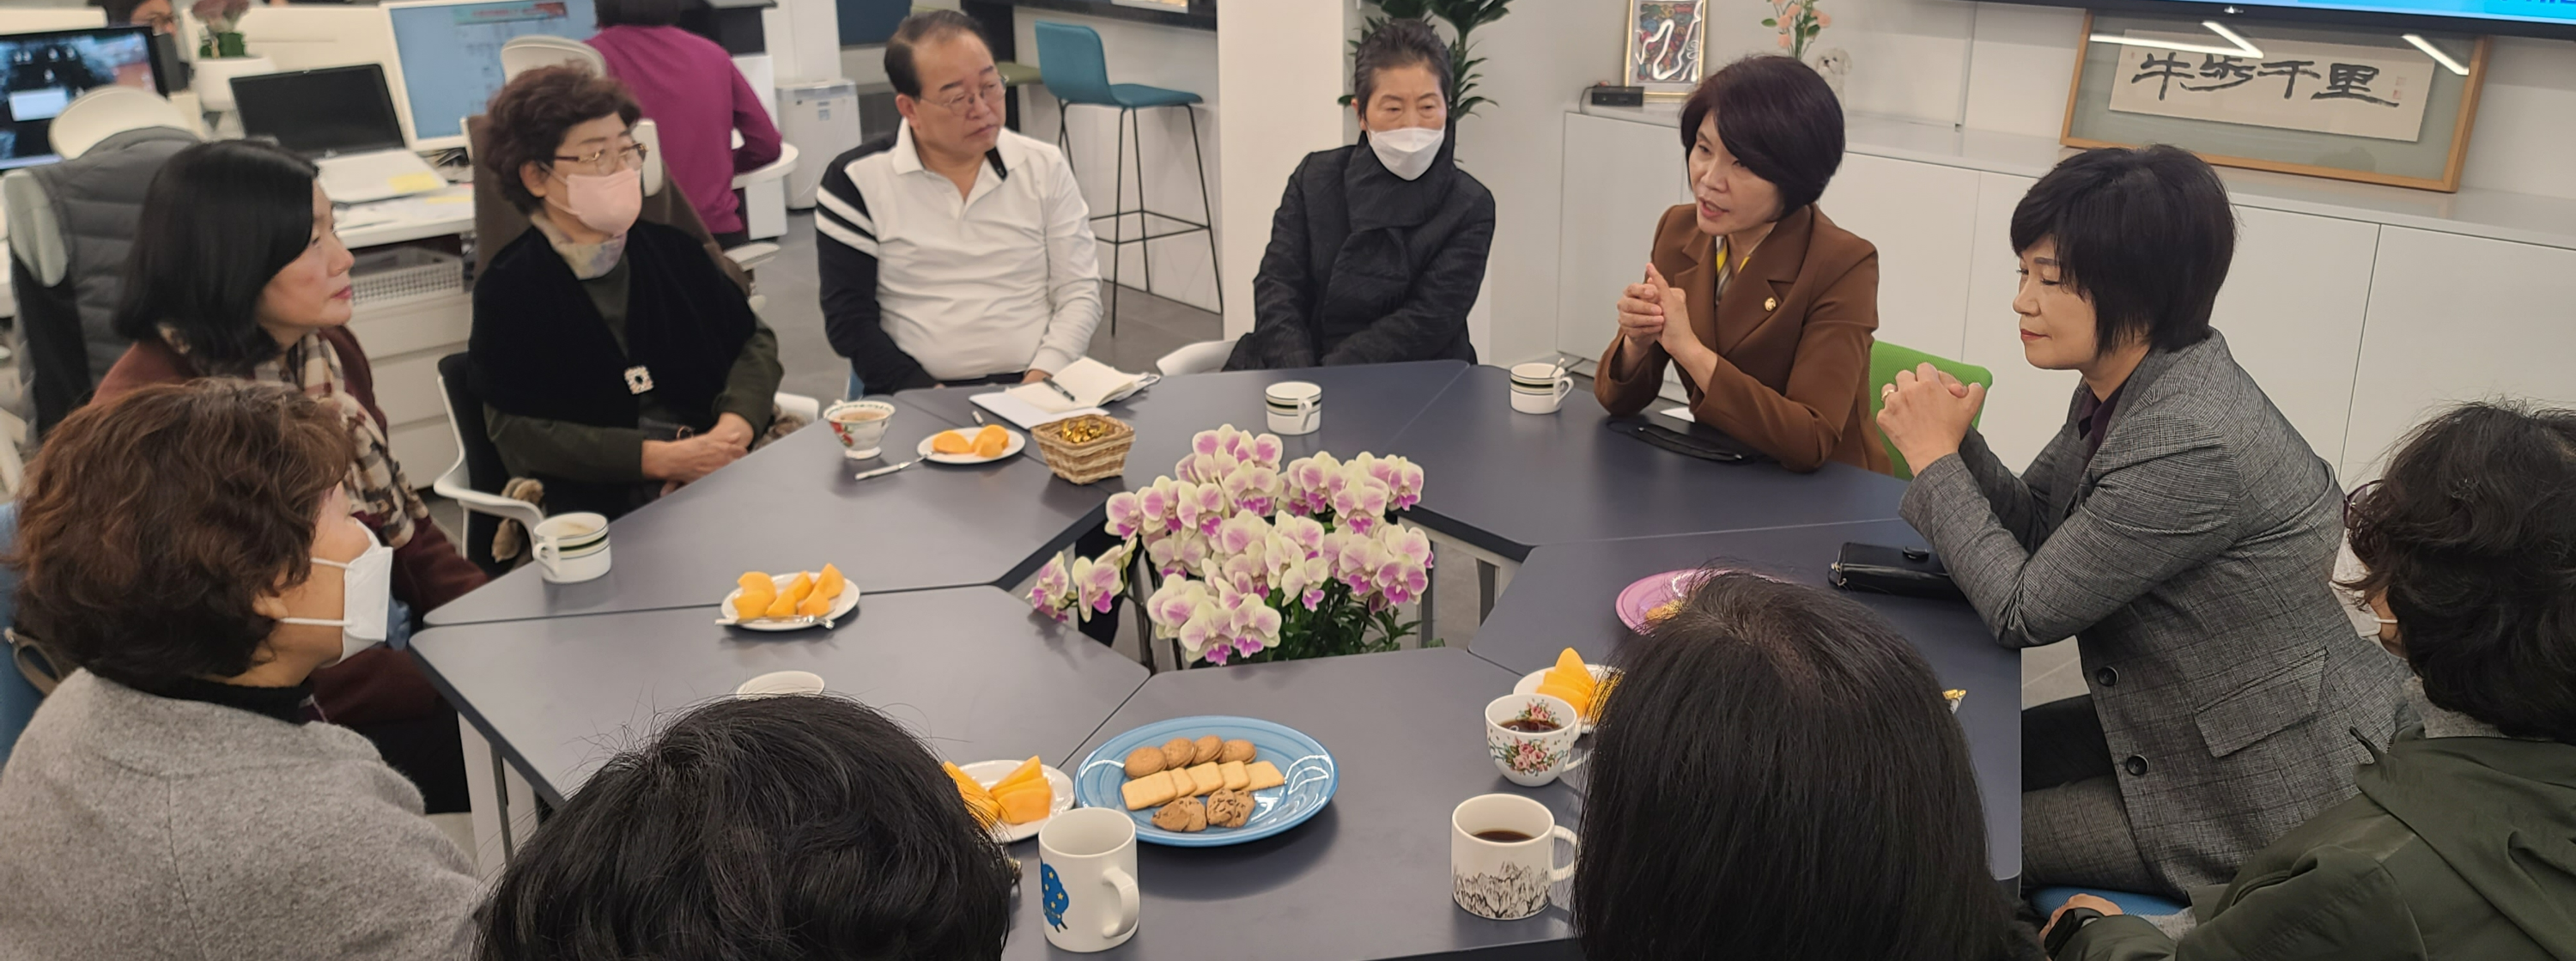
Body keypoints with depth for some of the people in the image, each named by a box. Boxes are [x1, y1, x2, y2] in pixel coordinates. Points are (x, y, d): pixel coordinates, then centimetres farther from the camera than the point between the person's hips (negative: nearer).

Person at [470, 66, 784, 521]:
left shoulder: (671, 249, 13)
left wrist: (736, 425, -7)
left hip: (725, 467, 5)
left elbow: (755, 338, 15)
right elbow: (517, 432, -4)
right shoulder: (507, 290, 2)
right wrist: (659, 459, -15)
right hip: (602, 503, -5)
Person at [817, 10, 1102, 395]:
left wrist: (1040, 380, -9)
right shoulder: (856, 181, 1)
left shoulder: (1045, 167, 7)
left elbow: (1079, 292, 7)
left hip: (1037, 393, 2)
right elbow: (848, 317, 0)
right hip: (917, 406, -1)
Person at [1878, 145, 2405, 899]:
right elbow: (2034, 524, 6)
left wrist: (1936, 456, -15)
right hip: (2182, 724, 8)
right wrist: (1952, 441, -12)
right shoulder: (2119, 389, -3)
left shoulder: (2188, 444, -31)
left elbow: (2026, 612, -24)